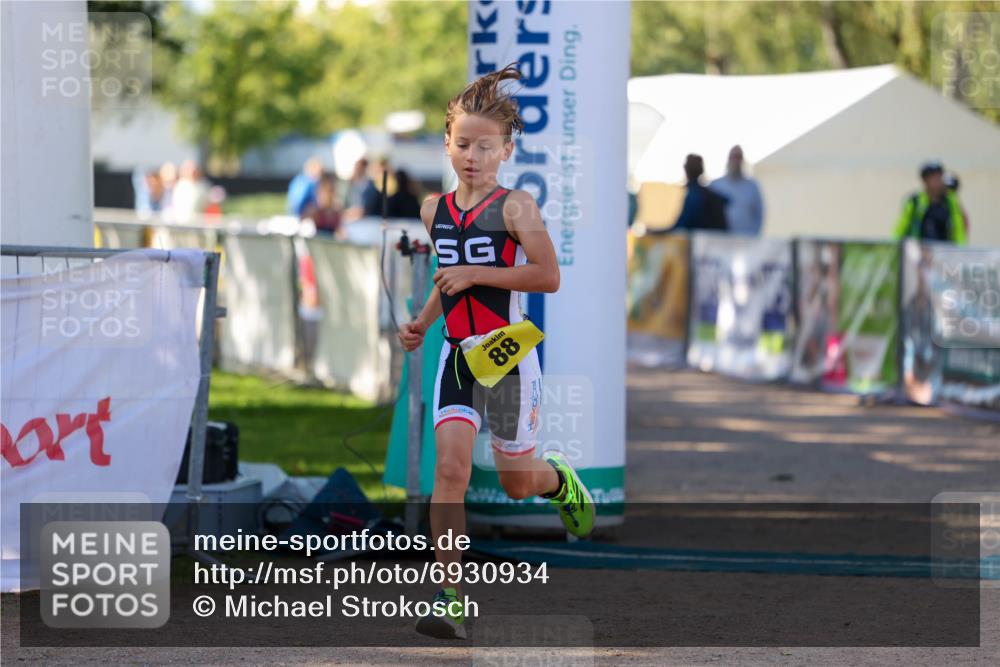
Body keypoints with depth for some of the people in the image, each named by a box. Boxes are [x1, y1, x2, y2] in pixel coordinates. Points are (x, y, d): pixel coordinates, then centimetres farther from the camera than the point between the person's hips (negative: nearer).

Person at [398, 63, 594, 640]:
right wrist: (422, 322, 10)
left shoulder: (515, 207, -11)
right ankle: (450, 597, -14)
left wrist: (475, 274, -21)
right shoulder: (434, 211, 6)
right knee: (451, 468, -14)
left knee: (517, 482, 10)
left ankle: (560, 480, 48)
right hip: (457, 354, 4)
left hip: (508, 357, -3)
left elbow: (548, 275, -19)